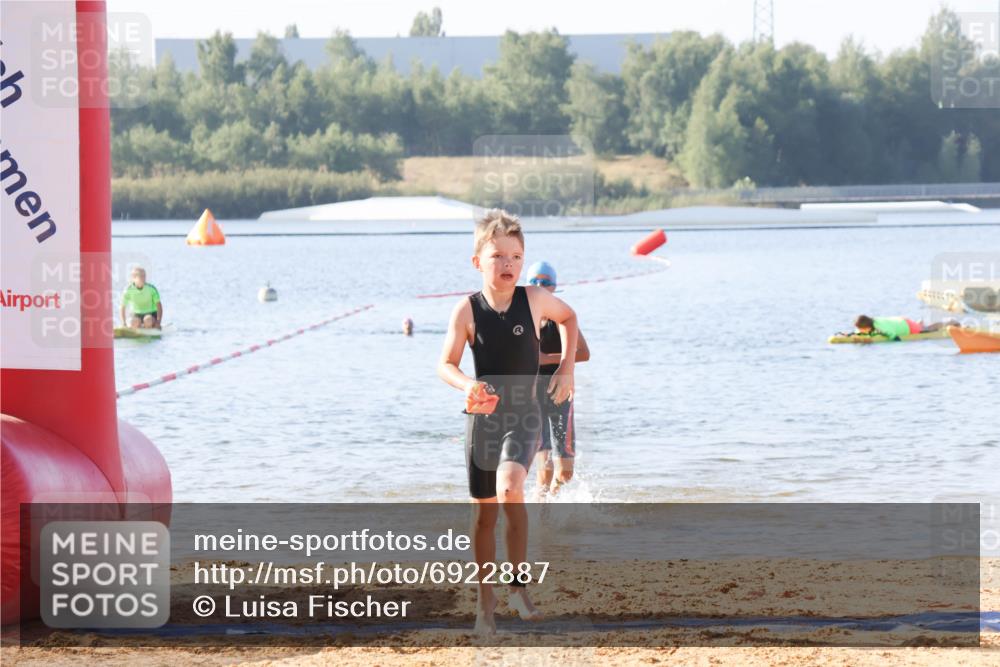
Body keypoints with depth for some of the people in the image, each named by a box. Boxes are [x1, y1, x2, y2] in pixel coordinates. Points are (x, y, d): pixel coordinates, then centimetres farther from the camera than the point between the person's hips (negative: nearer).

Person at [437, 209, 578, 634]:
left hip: (525, 415, -1)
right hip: (483, 417, 1)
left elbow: (569, 317, 14)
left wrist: (566, 367, 6)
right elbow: (445, 365, -5)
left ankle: (518, 586, -12)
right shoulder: (467, 310, -9)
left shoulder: (534, 300, -7)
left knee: (510, 487, -26)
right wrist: (467, 385, -25)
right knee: (485, 511, 8)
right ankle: (486, 600, 23)